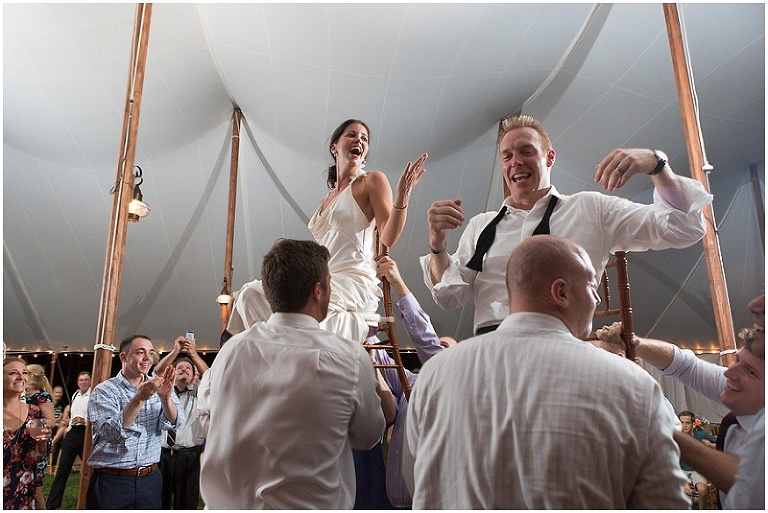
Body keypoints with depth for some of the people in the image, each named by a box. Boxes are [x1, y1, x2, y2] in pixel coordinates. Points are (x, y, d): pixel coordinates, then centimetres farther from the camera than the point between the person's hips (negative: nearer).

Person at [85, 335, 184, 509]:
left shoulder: (157, 387, 2)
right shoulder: (104, 391, -7)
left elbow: (175, 422, -11)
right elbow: (110, 433, -21)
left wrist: (166, 397, -29)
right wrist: (139, 398, -32)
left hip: (150, 478, 3)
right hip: (111, 481, -3)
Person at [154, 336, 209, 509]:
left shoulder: (198, 393, 7)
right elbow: (158, 372, -5)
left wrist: (193, 353, -16)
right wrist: (176, 351, -15)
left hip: (189, 456, -1)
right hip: (162, 454, 1)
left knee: (186, 503, 6)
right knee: (159, 502, 11)